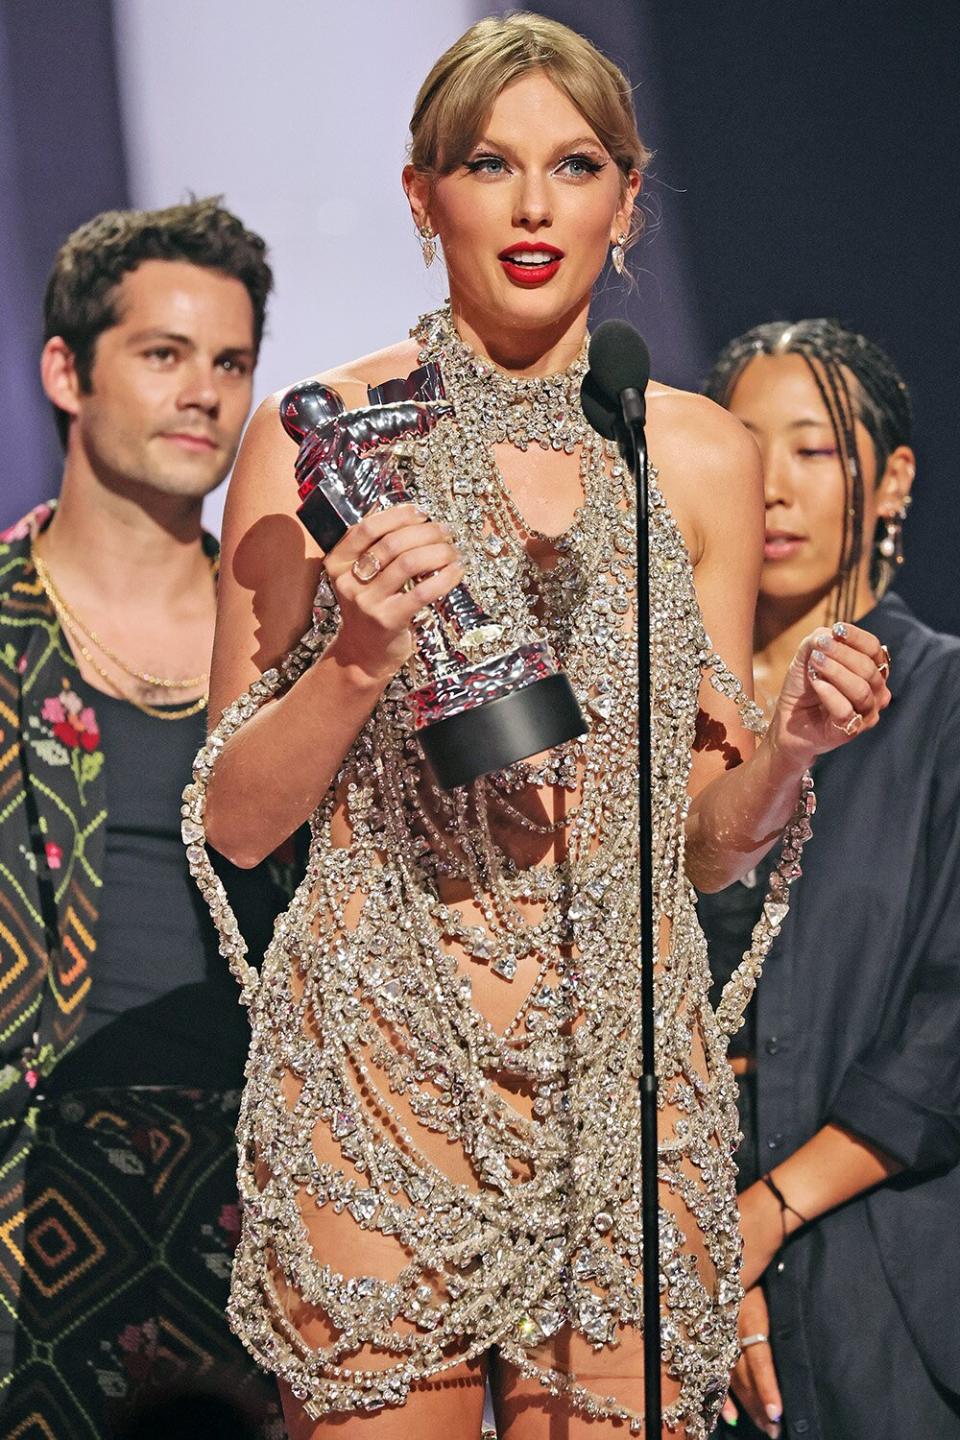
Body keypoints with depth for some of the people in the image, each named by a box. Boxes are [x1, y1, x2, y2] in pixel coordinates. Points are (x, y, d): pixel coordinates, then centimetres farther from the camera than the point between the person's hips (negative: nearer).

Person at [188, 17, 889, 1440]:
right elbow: (236, 821, -1)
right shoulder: (322, 434, -2)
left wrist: (792, 744, -9)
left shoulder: (703, 455, 6)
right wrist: (359, 662, -17)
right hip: (380, 1057, -2)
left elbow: (704, 844, 10)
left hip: (623, 1067, 2)